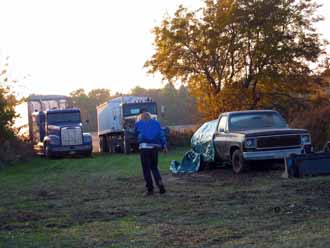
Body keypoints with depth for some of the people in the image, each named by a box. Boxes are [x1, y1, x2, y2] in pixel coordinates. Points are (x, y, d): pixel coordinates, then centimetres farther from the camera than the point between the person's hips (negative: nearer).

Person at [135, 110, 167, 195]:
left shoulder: (138, 124, 13)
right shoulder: (156, 123, 17)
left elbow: (136, 134, 22)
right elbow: (161, 135, 6)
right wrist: (164, 145, 0)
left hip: (144, 147, -3)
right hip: (155, 147, 3)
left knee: (146, 169, 2)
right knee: (154, 167, 17)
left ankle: (150, 189, 0)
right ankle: (160, 183, -3)